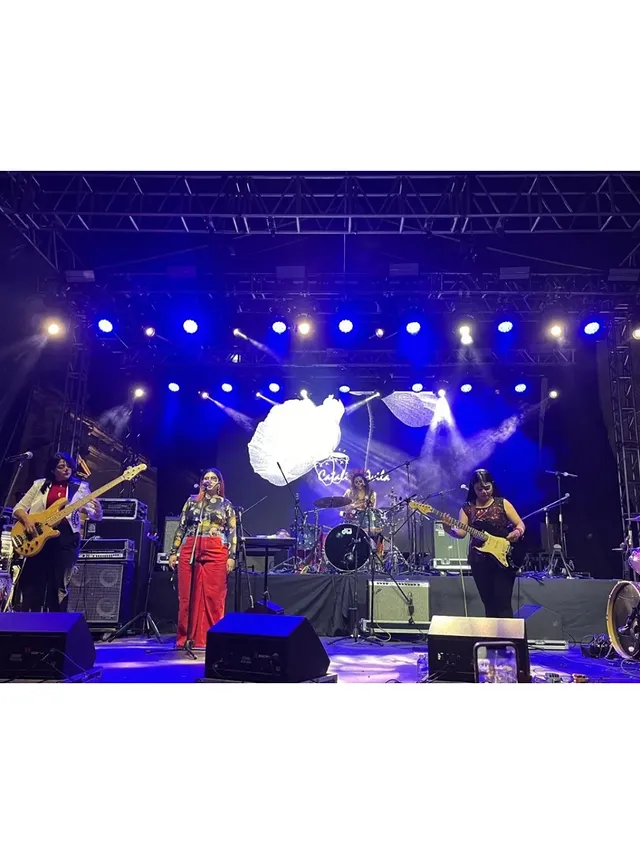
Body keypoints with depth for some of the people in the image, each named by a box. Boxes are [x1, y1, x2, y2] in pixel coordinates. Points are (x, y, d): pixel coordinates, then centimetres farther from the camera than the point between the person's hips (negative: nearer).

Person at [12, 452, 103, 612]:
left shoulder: (80, 488, 6)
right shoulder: (40, 485, 10)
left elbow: (95, 516, 0)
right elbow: (18, 508, 10)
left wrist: (97, 510, -24)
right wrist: (27, 519, -11)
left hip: (67, 537, -1)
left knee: (58, 585, 2)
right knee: (32, 582, 3)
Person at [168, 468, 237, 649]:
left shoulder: (226, 504, 9)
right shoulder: (192, 501, 14)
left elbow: (232, 532, 4)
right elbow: (181, 527, 13)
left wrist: (231, 556, -5)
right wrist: (173, 551, 8)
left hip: (216, 552, -2)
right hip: (189, 550, 2)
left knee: (213, 596, -3)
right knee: (187, 596, 4)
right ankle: (185, 637, 14)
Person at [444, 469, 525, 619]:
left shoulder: (502, 503, 2)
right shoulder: (467, 508, 5)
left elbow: (520, 524, 2)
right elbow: (461, 533, -5)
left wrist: (517, 532, -20)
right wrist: (449, 530, -27)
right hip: (478, 560, 3)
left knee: (503, 603, -5)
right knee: (488, 604, 11)